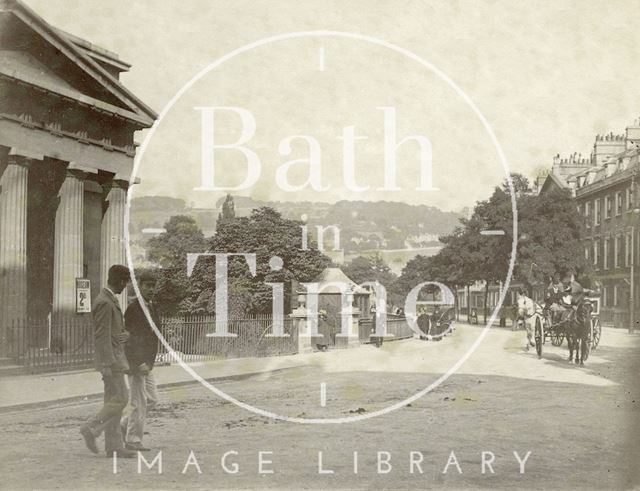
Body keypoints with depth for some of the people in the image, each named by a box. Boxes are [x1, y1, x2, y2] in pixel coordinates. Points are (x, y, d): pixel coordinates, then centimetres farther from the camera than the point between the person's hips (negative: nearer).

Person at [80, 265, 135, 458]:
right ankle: (90, 428, -2)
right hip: (110, 358, -10)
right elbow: (102, 336, -21)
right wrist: (107, 364, -23)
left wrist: (124, 335, -4)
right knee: (120, 399, -10)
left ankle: (114, 446, 10)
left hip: (116, 358, 10)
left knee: (113, 401, 8)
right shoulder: (104, 302, -16)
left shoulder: (111, 301, 16)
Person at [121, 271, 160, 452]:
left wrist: (150, 362, 9)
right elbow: (129, 338, -17)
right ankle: (133, 440, 7)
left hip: (146, 363, 9)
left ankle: (124, 425, 26)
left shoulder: (152, 307, 12)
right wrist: (138, 365, -20)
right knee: (138, 402, -3)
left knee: (152, 399, 14)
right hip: (135, 363, -9)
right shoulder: (133, 308, -14)